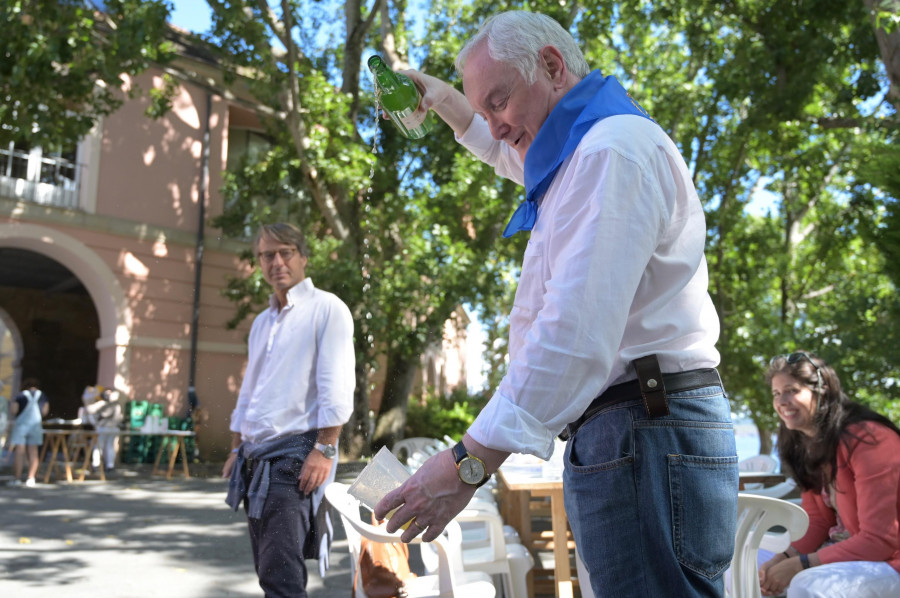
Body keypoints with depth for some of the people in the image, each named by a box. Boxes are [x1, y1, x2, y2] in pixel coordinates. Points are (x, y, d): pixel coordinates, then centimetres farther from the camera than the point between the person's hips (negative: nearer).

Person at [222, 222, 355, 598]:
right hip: (256, 455, 8)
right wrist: (236, 450, 18)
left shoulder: (326, 309, -5)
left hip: (295, 454, -8)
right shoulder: (262, 322, 18)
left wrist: (324, 450, -20)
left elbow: (336, 387, -14)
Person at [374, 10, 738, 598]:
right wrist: (445, 101, 44)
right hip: (628, 435, 11)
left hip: (647, 438, -11)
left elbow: (577, 333, -25)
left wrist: (471, 460, -26)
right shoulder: (583, 154, 20)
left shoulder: (614, 148, -14)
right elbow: (513, 153, 46)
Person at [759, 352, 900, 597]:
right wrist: (783, 559, -14)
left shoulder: (867, 438, -22)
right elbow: (817, 522, 4)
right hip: (850, 548, 8)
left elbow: (880, 540, -23)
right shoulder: (805, 445, 3)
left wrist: (799, 565, -24)